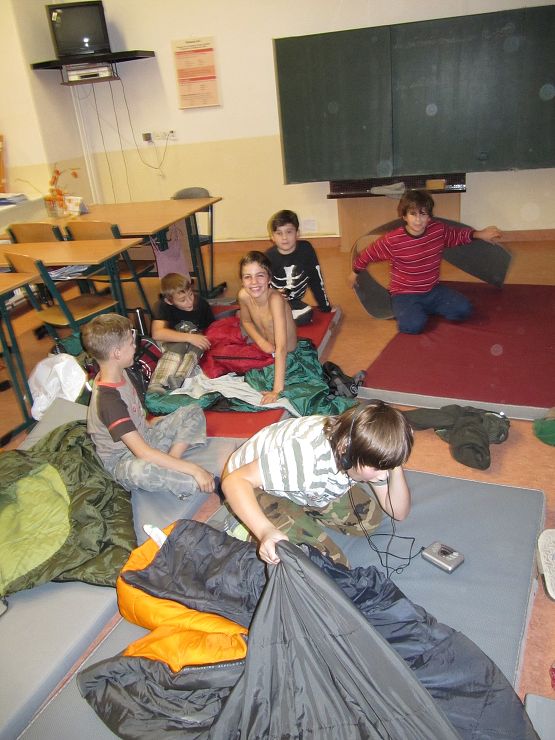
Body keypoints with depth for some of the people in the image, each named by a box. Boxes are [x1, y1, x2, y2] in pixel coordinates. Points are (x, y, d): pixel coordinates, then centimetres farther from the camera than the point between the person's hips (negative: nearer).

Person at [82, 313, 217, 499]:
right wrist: (193, 469, -35)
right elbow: (143, 453, -35)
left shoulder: (120, 374, -2)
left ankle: (170, 460, -18)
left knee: (193, 412, 2)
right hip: (122, 461, -9)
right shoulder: (107, 400, -29)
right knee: (139, 470, -44)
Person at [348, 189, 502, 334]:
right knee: (414, 325, -32)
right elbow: (368, 254, -2)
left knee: (463, 309, -14)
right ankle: (406, 311, 4)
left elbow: (458, 234, 17)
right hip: (405, 294, -4)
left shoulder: (439, 230, -6)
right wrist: (355, 273, 11)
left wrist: (480, 234, 6)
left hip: (433, 290, 4)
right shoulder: (392, 241, -18)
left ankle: (423, 309, 7)